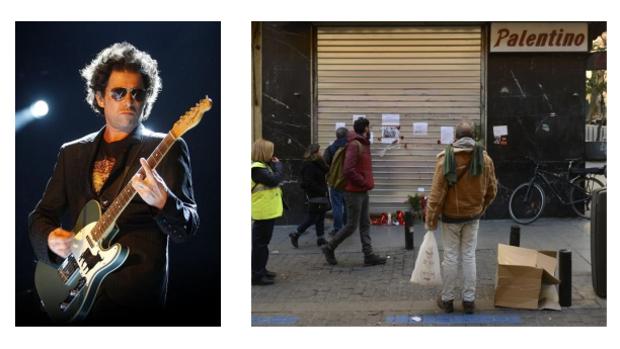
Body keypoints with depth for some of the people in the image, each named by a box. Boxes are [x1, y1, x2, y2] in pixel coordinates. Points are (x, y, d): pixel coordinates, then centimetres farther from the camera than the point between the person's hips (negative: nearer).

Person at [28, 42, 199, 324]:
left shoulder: (166, 149, 1)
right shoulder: (72, 153, 15)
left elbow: (187, 228, -6)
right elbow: (41, 215, 17)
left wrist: (163, 203, -27)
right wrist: (50, 238, -5)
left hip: (134, 297, -3)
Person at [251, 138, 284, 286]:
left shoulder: (264, 166, 14)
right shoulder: (257, 168, -19)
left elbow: (274, 181, 13)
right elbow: (274, 180, -26)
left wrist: (275, 166, 2)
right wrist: (278, 165, -12)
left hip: (268, 212, 10)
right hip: (263, 212, -10)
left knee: (263, 242, 17)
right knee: (260, 243, -6)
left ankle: (261, 269, 27)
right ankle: (256, 275, -2)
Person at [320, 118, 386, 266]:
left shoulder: (363, 144, 12)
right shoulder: (354, 145, -18)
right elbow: (348, 169, -25)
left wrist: (367, 182, 8)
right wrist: (364, 182, -16)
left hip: (363, 192, 10)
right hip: (354, 192, -10)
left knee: (365, 224, 10)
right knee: (352, 225, -3)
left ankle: (369, 255, 12)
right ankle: (329, 248, 11)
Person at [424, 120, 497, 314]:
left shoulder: (446, 158, -15)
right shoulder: (484, 158, -4)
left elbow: (437, 192, -15)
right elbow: (492, 190, 4)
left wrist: (431, 220, -8)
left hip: (451, 216, -2)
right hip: (473, 216, 3)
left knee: (451, 257, 6)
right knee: (469, 257, 9)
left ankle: (447, 300, 14)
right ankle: (469, 300, 12)